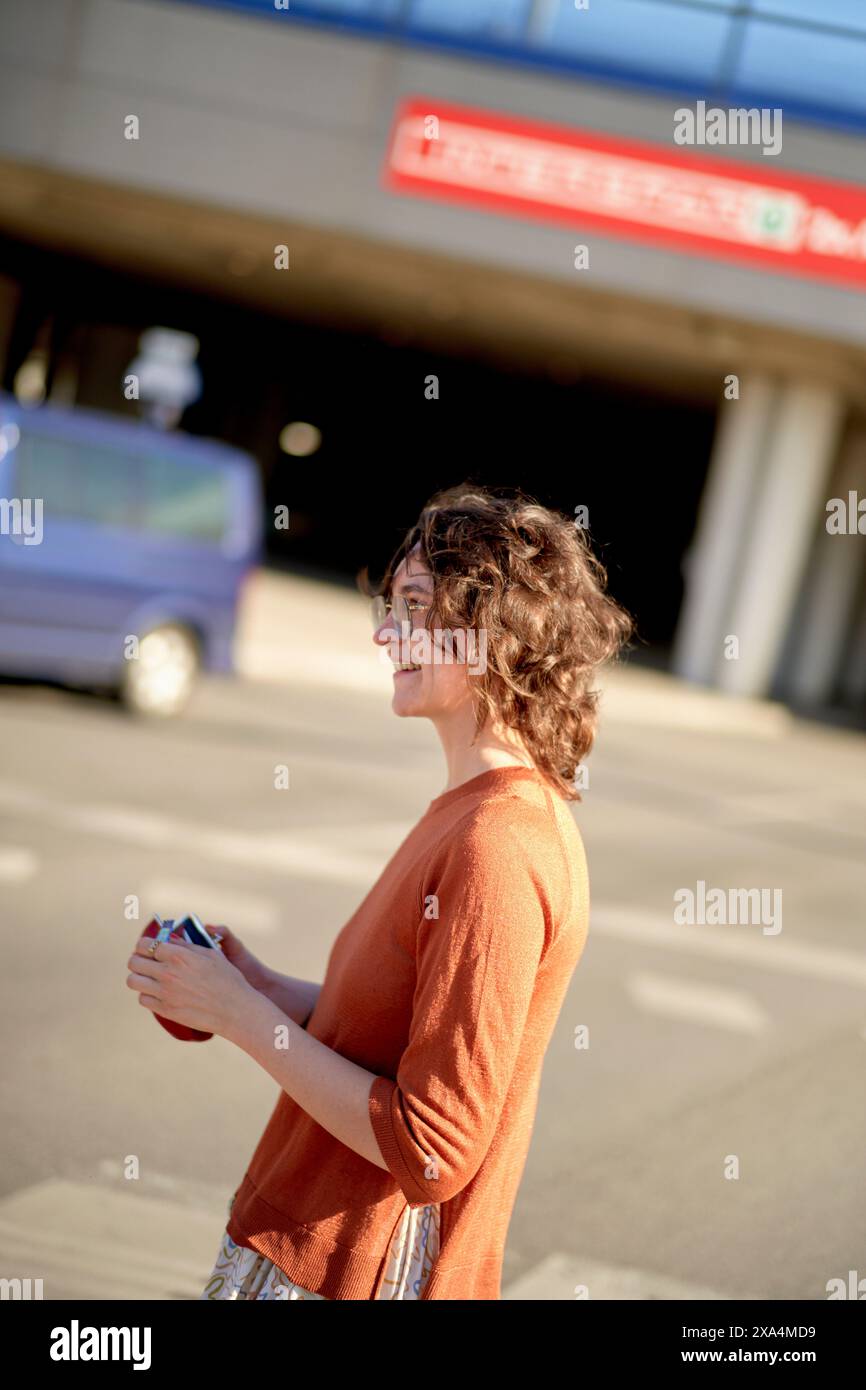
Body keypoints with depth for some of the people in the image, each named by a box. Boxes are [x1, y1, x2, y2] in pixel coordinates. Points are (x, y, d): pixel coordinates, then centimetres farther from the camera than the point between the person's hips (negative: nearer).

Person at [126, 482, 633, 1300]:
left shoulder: (497, 850, -22)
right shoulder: (475, 811, 8)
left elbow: (429, 1149, -23)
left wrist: (241, 1015, -16)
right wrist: (259, 987, 0)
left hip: (336, 1275, -8)